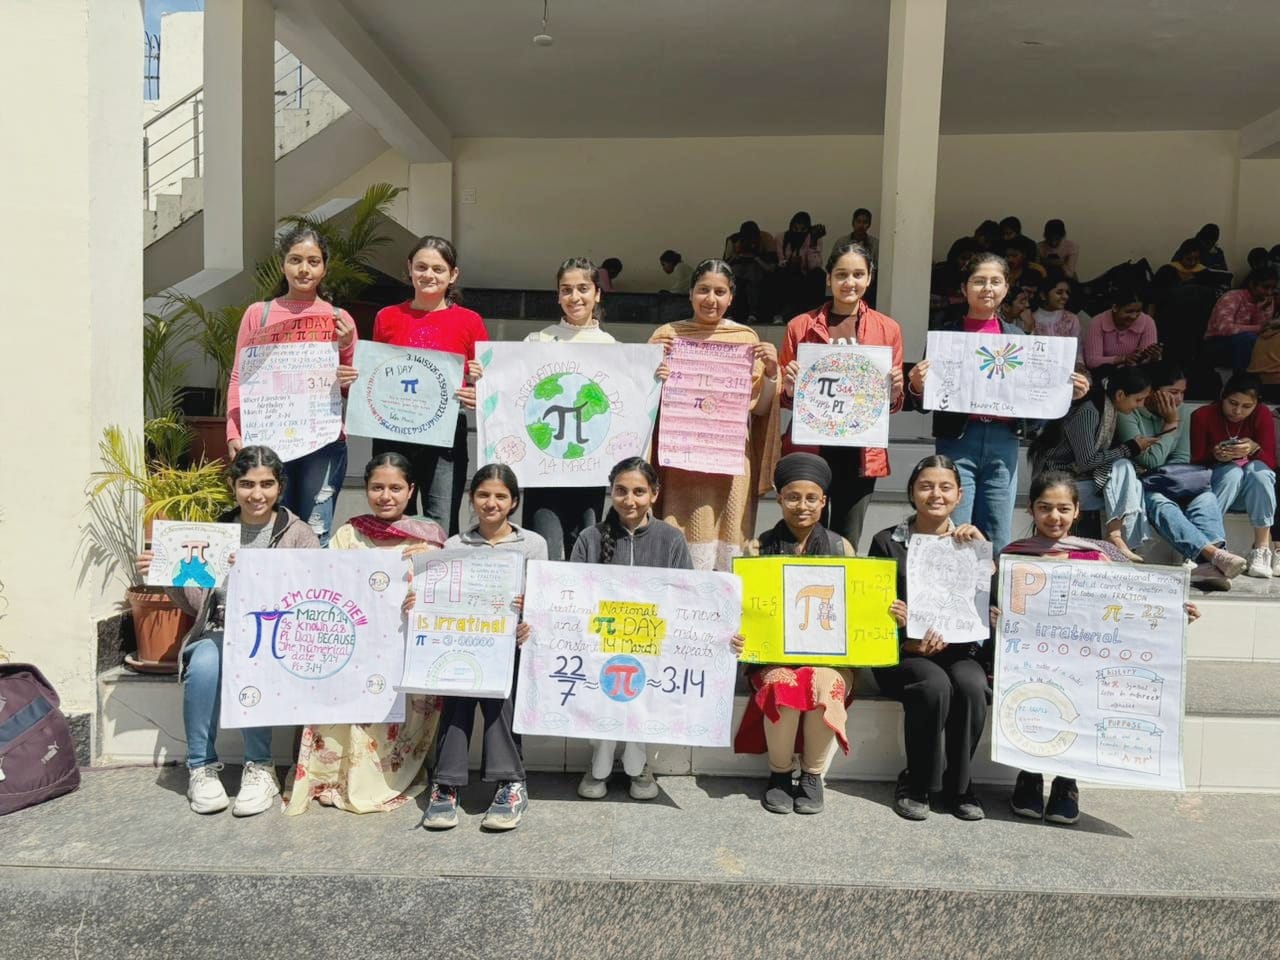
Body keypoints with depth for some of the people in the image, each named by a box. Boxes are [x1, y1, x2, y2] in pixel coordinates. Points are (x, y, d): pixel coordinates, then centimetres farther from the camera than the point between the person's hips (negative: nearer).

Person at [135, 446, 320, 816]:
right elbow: (195, 604, 16)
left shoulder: (300, 536, 5)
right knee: (204, 666, -31)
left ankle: (260, 768, -14)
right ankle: (202, 767, -11)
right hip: (220, 632, 3)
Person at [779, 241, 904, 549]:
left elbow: (892, 406, 13)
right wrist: (789, 388, -11)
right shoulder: (800, 327, 4)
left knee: (847, 545, 7)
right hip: (808, 448, -1)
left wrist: (894, 393, -8)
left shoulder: (888, 329, 7)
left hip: (860, 453, 1)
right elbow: (783, 397, 10)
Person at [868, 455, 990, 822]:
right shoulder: (887, 542, 3)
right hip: (902, 652, -2)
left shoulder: (969, 541, 11)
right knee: (934, 684, -32)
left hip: (959, 649, 2)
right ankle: (917, 783, -9)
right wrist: (910, 644, -16)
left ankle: (958, 784, -7)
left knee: (971, 685, -29)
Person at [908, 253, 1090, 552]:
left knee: (997, 542, 7)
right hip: (958, 441, -3)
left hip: (1003, 442, 3)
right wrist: (917, 387, -20)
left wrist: (1069, 392, -1)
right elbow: (927, 401, 1)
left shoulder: (1018, 337, 12)